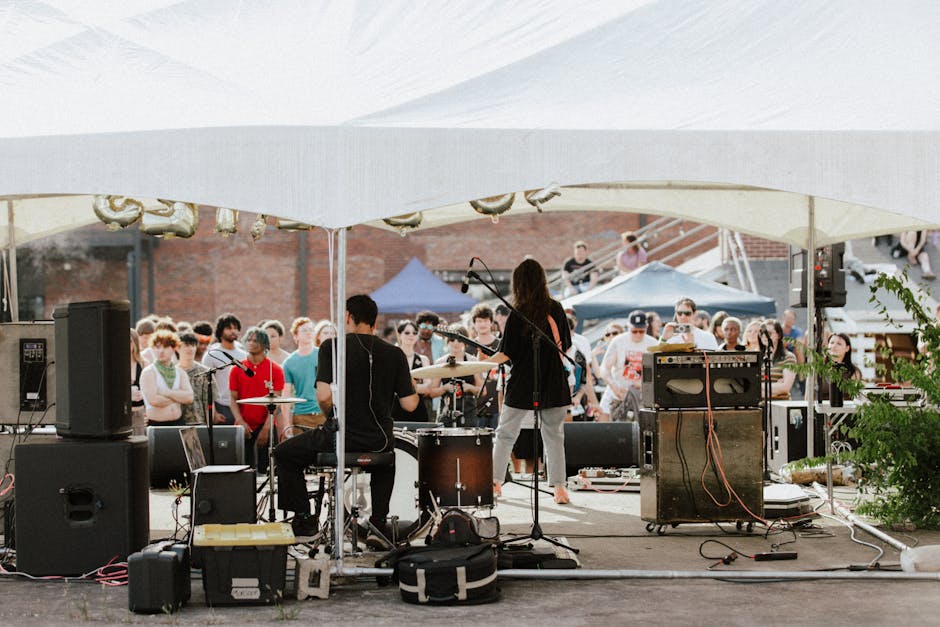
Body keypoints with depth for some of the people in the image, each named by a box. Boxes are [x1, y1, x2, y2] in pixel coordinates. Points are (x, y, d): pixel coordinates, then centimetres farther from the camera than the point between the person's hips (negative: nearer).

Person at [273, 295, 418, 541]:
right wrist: (410, 383, 21)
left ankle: (303, 519, 17)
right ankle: (378, 522, 30)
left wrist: (331, 415, 4)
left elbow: (324, 396, -18)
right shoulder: (394, 354, 3)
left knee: (284, 454, 21)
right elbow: (409, 405, 0)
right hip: (380, 442, 4)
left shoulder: (332, 347, -7)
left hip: (341, 437, -4)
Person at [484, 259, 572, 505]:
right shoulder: (556, 309, -1)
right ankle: (559, 487, 5)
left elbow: (506, 354, -10)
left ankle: (495, 482, 13)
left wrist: (485, 361, 6)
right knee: (554, 435, 9)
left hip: (522, 386, -3)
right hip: (553, 384, 3)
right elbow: (565, 346, 8)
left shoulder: (519, 314, -12)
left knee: (505, 434, 10)